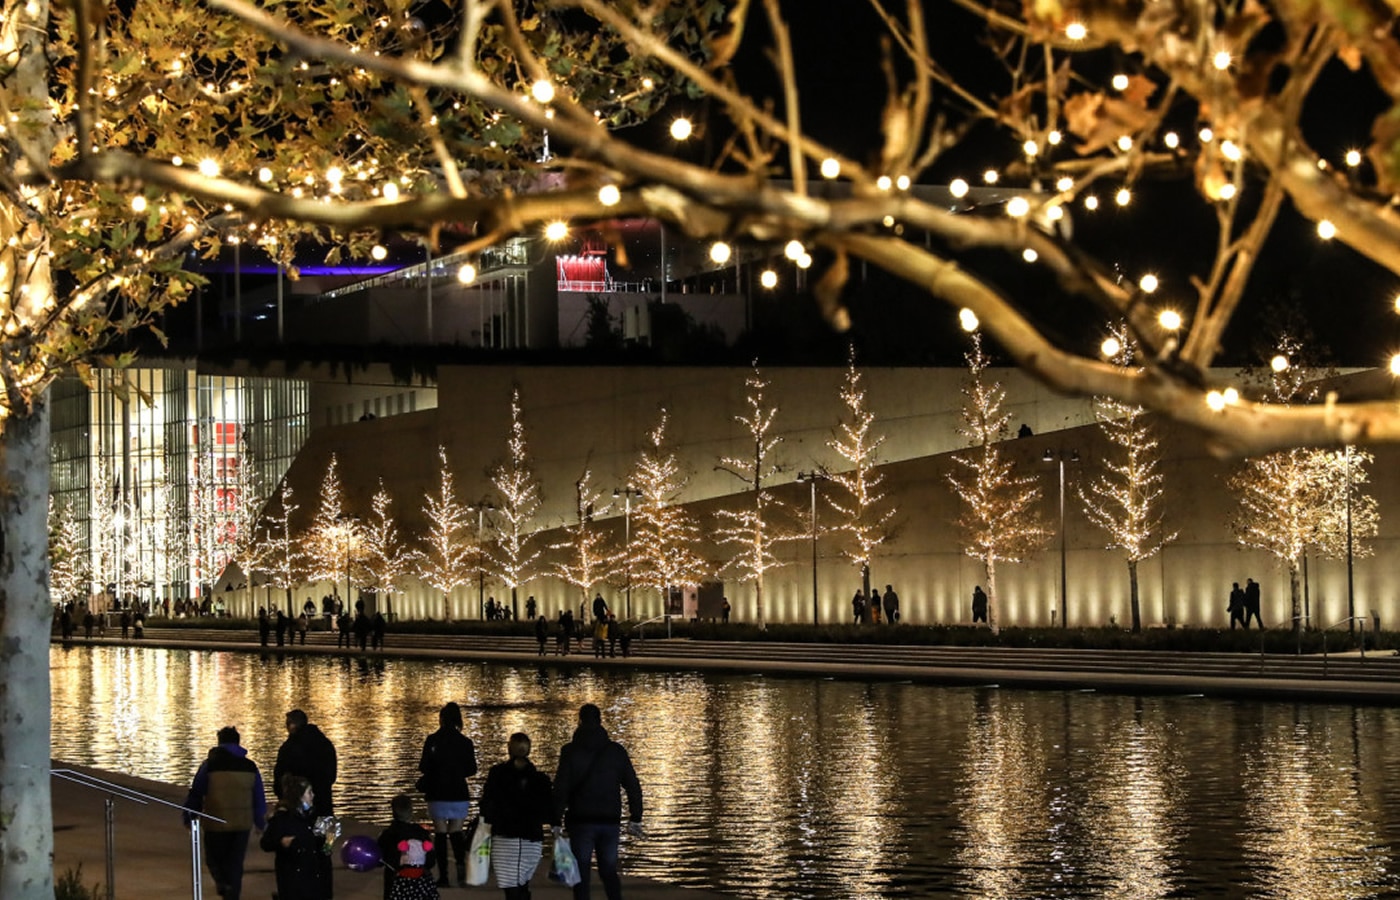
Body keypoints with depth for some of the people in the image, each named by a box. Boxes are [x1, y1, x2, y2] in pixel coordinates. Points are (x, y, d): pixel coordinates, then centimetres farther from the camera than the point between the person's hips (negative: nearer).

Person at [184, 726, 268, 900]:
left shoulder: (210, 764, -5)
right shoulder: (250, 766, 6)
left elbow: (195, 793, -3)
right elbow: (260, 797, 12)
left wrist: (189, 818, 8)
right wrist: (261, 822, 23)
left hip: (216, 824, -3)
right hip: (242, 824, 3)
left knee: (214, 859, 9)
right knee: (235, 864, 12)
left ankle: (223, 883, -17)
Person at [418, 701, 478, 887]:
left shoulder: (432, 740, -9)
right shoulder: (466, 742, -2)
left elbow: (424, 767, -9)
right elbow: (472, 770, 4)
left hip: (438, 794, -2)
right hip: (459, 794, 2)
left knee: (440, 833, 5)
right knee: (456, 831, 12)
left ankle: (443, 876, 3)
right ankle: (461, 863, -16)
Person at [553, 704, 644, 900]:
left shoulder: (570, 751, -5)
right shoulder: (616, 750, 4)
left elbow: (560, 788, -8)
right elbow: (633, 786, 5)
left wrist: (556, 820, -4)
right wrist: (635, 818, 11)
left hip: (580, 821, -3)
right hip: (610, 822, 3)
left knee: (581, 875, 2)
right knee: (609, 871, 12)